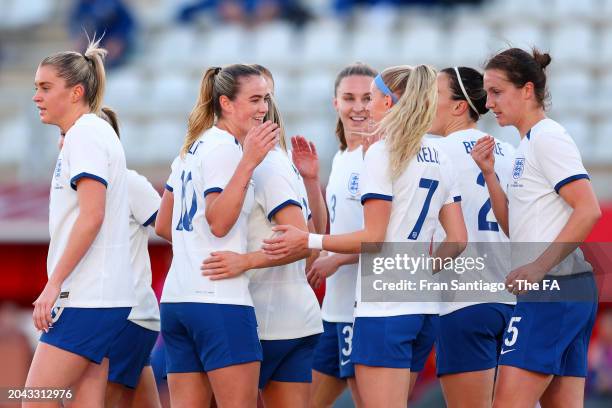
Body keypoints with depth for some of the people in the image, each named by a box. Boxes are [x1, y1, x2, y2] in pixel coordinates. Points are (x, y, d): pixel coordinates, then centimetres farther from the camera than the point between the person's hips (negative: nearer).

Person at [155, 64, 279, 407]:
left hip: (177, 299, 9)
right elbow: (218, 222, -19)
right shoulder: (224, 148, -8)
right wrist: (248, 162, -23)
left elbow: (163, 225, 24)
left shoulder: (193, 148, 19)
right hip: (219, 301, -9)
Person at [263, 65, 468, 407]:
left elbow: (373, 238, -13)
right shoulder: (439, 159, 14)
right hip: (424, 310, 8)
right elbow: (458, 240, 11)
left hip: (385, 309, -8)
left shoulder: (383, 153, -9)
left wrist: (309, 241, -8)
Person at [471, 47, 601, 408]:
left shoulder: (548, 138, -9)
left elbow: (588, 211, -18)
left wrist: (539, 266, -21)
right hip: (569, 294, 10)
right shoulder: (528, 145, 19)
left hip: (553, 287, -10)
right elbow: (513, 227, 20)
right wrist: (489, 174, 9)